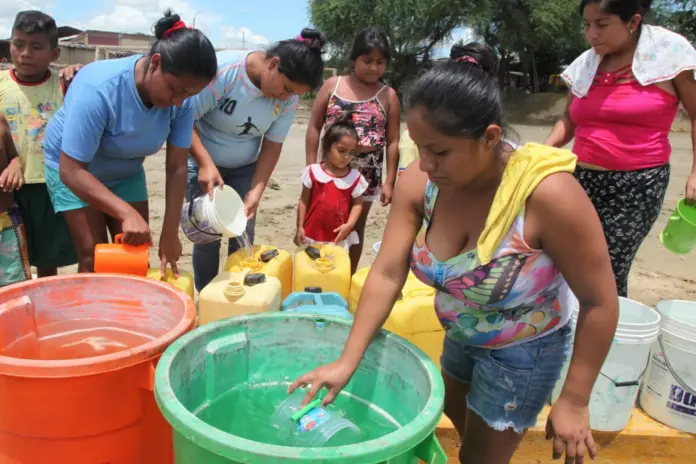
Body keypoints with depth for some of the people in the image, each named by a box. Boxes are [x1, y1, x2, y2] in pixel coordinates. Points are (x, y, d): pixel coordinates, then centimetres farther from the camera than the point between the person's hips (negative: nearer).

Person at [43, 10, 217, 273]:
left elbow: (177, 168, -19)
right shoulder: (98, 89, -36)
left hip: (126, 173, 4)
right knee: (94, 257, -10)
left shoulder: (181, 101, -23)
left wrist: (170, 232, -21)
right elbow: (72, 171, -34)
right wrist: (127, 213, -44)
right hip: (73, 168, -4)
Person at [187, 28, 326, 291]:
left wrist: (255, 192, -15)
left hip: (244, 167, 4)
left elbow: (273, 145, -7)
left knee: (243, 236, 1)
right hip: (202, 162, -3)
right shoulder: (223, 70, -27)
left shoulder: (288, 99, -14)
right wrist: (206, 163, -33)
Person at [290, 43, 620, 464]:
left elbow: (600, 302, -25)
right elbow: (387, 275, -18)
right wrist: (347, 361, -22)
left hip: (522, 351, -5)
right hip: (461, 335, 5)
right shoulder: (420, 181, -22)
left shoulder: (548, 193, -36)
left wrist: (574, 402, -19)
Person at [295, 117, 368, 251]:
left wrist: (349, 225, -12)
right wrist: (300, 227, -1)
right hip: (312, 234, 0)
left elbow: (357, 203, 3)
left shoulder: (355, 177, -4)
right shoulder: (313, 171, -5)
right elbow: (304, 201, 1)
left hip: (339, 237, 0)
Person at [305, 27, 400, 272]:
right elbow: (314, 127, 2)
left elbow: (393, 141, 0)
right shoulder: (332, 85, -1)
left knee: (356, 227, 12)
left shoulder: (388, 95, -1)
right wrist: (311, 168, -3)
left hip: (366, 175, 0)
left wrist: (389, 182, -4)